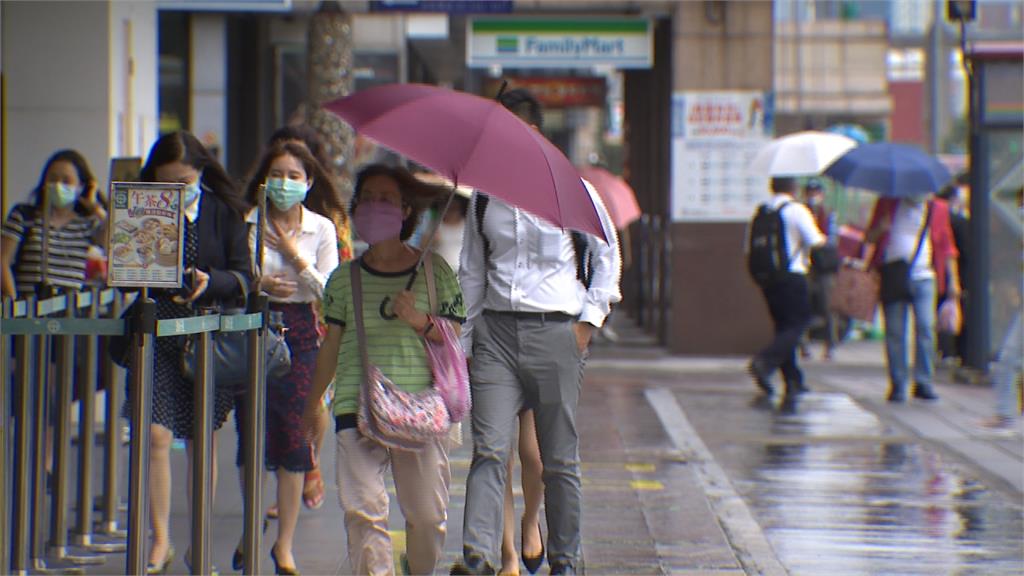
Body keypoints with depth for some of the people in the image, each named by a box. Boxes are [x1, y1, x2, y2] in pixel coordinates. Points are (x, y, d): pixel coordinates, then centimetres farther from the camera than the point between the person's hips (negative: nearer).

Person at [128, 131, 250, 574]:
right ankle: (161, 540, -2)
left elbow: (242, 277, 0)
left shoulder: (224, 213, 3)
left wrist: (210, 282, -20)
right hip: (157, 334, 0)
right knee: (155, 436, -10)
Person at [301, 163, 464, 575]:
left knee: (427, 514, 0)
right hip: (357, 404, 1)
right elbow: (332, 344, 16)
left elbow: (453, 336, 4)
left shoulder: (434, 271, 6)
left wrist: (420, 323, -15)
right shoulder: (345, 278, 9)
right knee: (363, 510, -11)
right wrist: (313, 403, 19)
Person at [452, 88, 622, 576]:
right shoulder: (484, 199, 11)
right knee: (489, 448, -13)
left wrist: (590, 318, 2)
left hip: (556, 333, -2)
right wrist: (462, 342, 13)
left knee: (559, 458, 4)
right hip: (497, 330, 2)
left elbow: (607, 254, 11)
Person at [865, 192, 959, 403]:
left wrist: (952, 280, 9)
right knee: (895, 331, -1)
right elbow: (869, 237, 13)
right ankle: (897, 384, 5)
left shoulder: (938, 209, 10)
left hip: (923, 277, 0)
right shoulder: (888, 204, 8)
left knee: (925, 328, -11)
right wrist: (880, 229, -11)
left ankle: (923, 383, -4)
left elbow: (947, 248, 15)